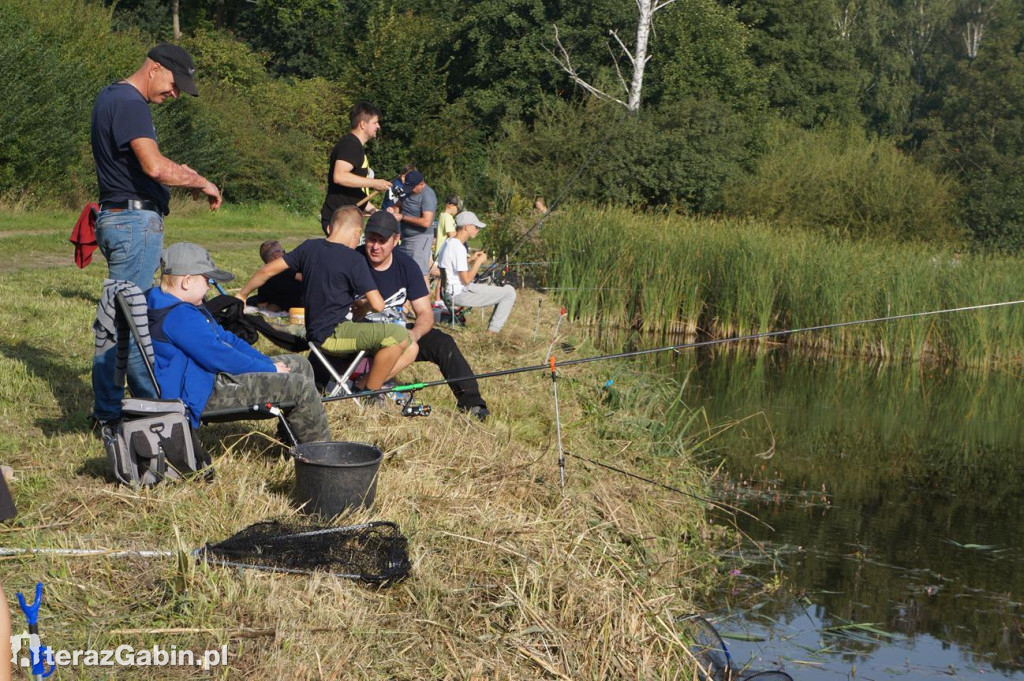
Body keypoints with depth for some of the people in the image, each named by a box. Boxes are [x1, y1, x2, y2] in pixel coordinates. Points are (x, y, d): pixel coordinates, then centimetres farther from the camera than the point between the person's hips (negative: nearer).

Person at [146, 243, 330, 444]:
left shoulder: (185, 308, 15)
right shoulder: (178, 317, -23)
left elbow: (225, 338, 19)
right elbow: (220, 357, -23)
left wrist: (269, 363, 10)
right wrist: (270, 370, -11)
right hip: (205, 394, -12)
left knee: (299, 365, 15)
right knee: (301, 386, -16)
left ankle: (293, 439, 20)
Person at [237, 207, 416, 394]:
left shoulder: (309, 247, 8)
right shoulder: (354, 259, -12)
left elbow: (268, 269, 12)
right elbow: (377, 305, -15)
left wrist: (242, 295, 25)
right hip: (332, 334, -8)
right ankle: (369, 391, -4)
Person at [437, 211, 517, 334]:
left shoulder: (448, 243, 9)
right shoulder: (459, 248, -21)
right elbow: (466, 280, -22)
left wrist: (471, 259, 12)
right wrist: (479, 262, -10)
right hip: (460, 294, -11)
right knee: (509, 293, -8)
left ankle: (493, 327, 26)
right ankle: (493, 330, -2)